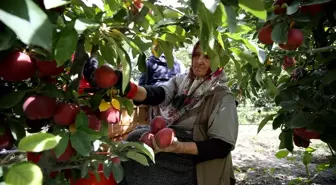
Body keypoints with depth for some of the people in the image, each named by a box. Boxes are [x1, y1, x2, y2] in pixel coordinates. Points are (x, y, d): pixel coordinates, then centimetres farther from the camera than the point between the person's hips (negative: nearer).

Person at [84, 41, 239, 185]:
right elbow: (157, 94, -17)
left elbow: (222, 146, -15)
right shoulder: (181, 80, 2)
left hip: (195, 166, -4)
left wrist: (179, 147, -29)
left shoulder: (223, 96, -10)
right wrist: (126, 87, -38)